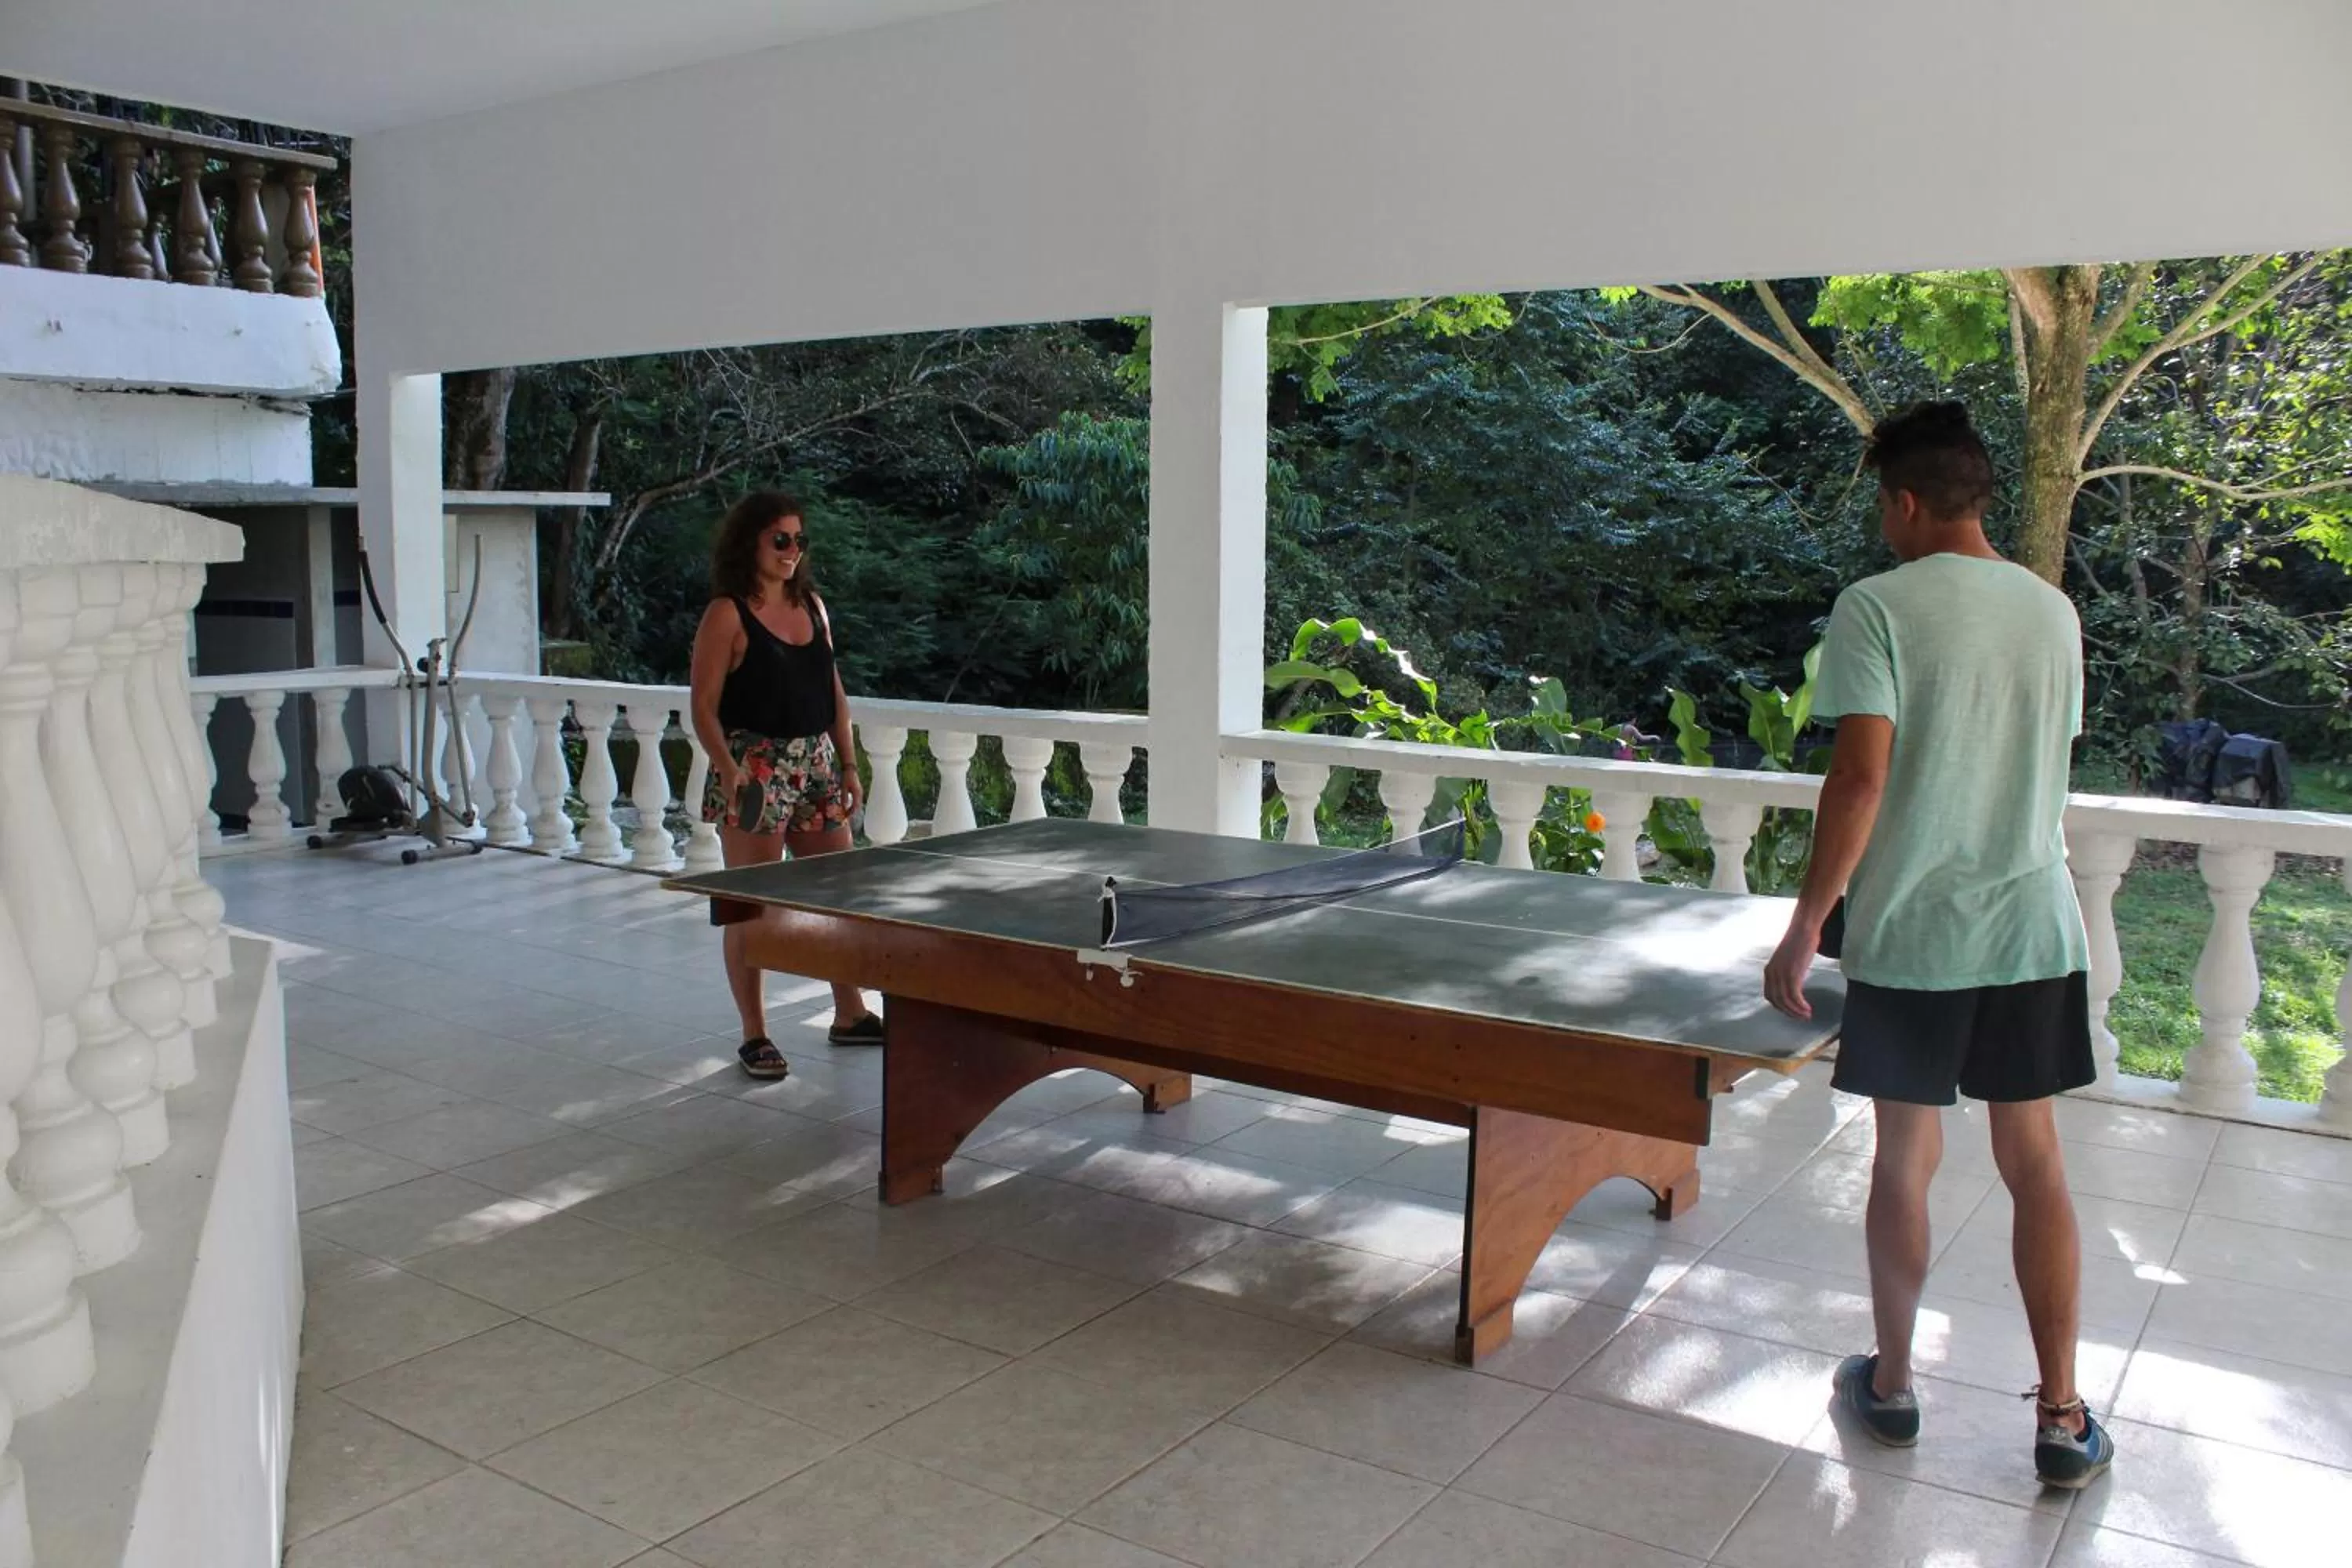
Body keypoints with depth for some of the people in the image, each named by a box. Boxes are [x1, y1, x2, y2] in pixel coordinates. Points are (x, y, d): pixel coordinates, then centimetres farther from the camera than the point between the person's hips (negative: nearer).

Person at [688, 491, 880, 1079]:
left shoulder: (812, 605, 11)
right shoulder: (727, 615, -8)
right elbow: (705, 705, -11)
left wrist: (848, 764, 11)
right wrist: (727, 766, -24)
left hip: (817, 764, 7)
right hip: (755, 769, -7)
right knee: (750, 905, 1)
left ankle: (850, 1015, 26)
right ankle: (754, 1036, 12)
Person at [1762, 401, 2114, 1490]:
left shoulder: (1876, 608, -11)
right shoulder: (2054, 612, 7)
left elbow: (1862, 776, -18)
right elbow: (2048, 771, 15)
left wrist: (1807, 928, -13)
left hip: (1910, 938, -4)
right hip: (2035, 932, 4)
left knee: (1905, 1163, 9)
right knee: (2035, 1165, 12)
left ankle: (1892, 1384, 24)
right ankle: (2062, 1418, 16)